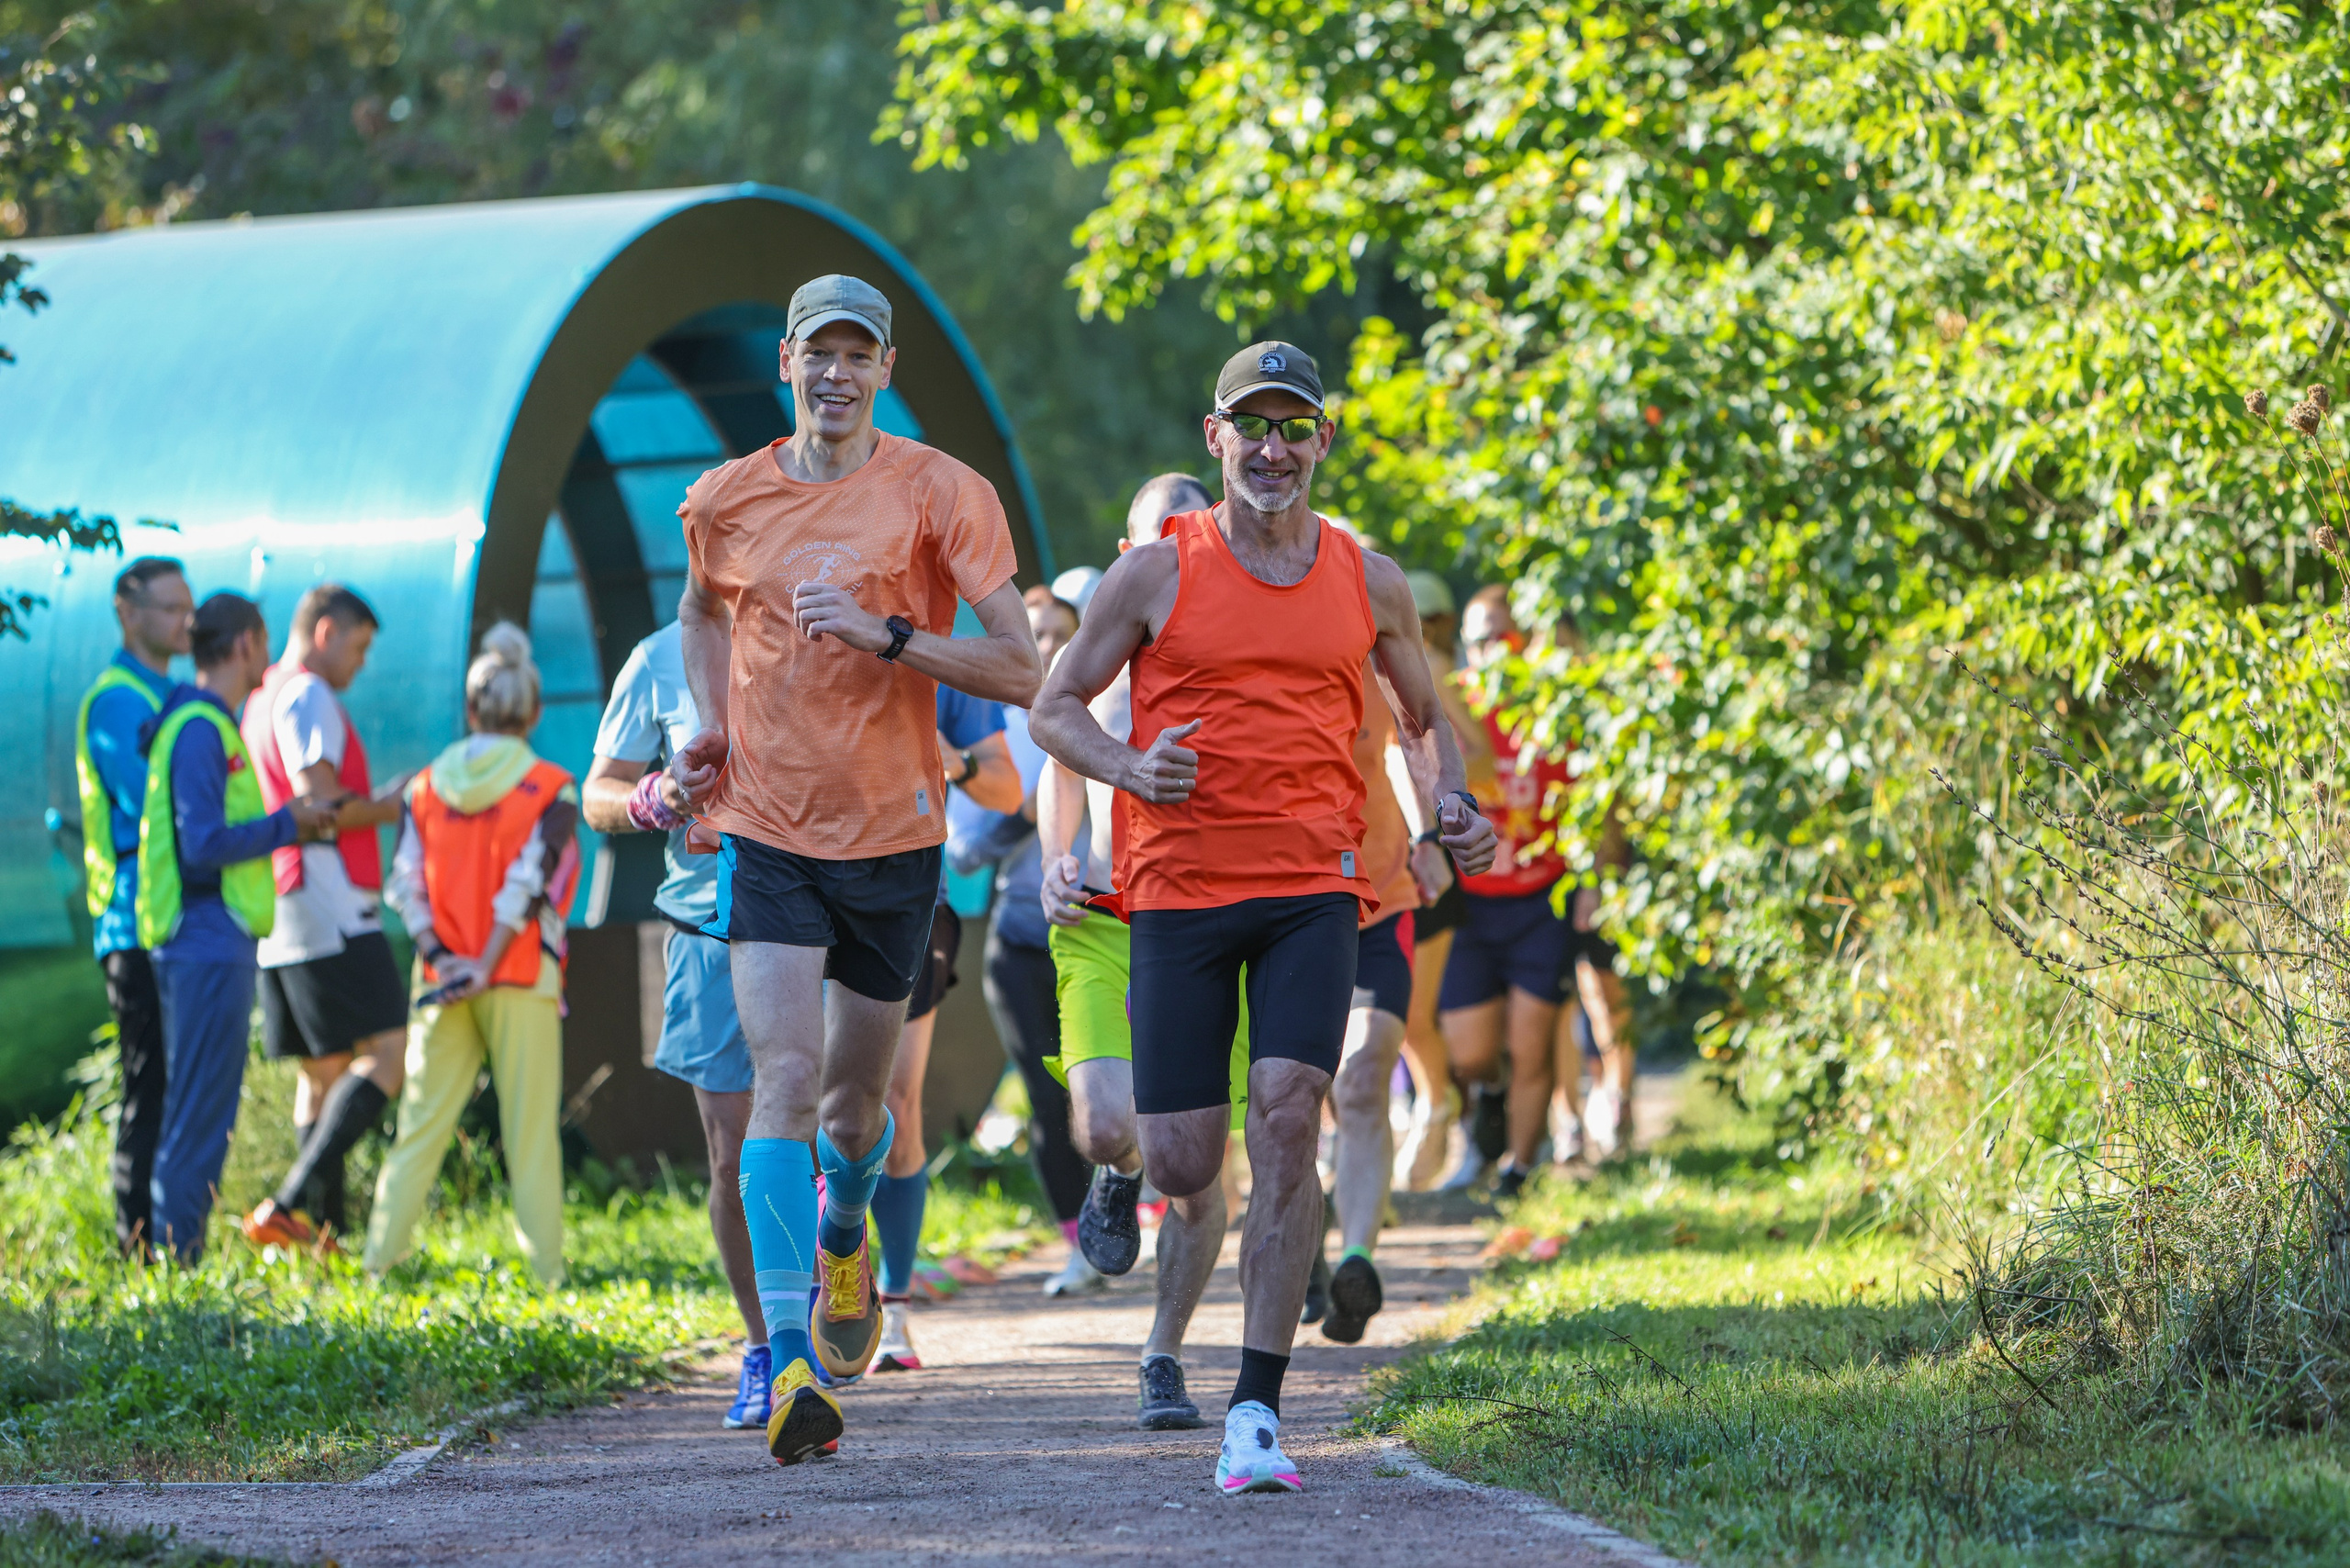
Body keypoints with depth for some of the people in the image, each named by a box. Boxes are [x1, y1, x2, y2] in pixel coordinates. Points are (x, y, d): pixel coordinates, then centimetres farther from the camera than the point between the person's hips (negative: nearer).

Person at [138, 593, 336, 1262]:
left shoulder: (212, 725, 18)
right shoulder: (200, 730, -14)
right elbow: (204, 844, -21)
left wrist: (292, 820, 14)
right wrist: (286, 824, -11)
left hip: (211, 944, 10)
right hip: (209, 945, -10)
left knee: (198, 1113, 12)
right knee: (201, 1115, -8)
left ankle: (180, 1260, 15)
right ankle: (177, 1256, -7)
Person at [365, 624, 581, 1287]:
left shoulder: (426, 787, 8)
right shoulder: (551, 789, -3)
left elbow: (407, 883, 0)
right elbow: (528, 883, -11)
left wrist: (438, 957, -6)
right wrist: (486, 966, -13)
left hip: (443, 983, 3)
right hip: (522, 982, -3)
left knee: (421, 1125, 7)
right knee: (530, 1132, 0)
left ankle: (381, 1255, 4)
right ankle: (545, 1269, -1)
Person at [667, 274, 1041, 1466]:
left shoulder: (939, 495, -7)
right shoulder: (725, 500, 2)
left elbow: (1018, 672, -10)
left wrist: (883, 633, -22)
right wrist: (712, 726, 9)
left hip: (893, 832, 0)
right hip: (766, 831, 0)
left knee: (855, 1095, 15)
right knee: (784, 1079, -17)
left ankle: (842, 1238, 51)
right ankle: (791, 1363, -21)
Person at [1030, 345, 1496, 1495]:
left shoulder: (1368, 581, 10)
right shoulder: (1158, 571, 3)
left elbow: (1423, 718, 24)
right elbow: (1054, 707, 7)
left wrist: (1452, 806, 3)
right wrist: (1128, 769, -13)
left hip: (1313, 891, 1)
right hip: (1180, 886, -1)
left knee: (1287, 1119, -17)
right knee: (1182, 1169, -3)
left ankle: (1257, 1411, -14)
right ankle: (1125, 1156, 39)